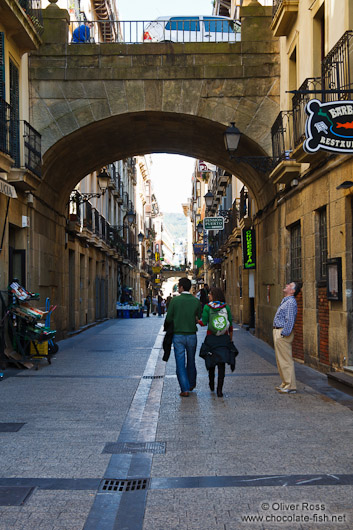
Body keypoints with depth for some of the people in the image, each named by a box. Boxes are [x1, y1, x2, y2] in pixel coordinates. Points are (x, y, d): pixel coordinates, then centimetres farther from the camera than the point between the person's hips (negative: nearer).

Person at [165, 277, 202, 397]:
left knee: (180, 363, 2)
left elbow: (168, 318, -5)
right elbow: (199, 319, 2)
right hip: (192, 335, 2)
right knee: (191, 361, 19)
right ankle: (191, 384, 34)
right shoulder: (196, 301, -3)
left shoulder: (175, 300, -9)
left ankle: (185, 389, -3)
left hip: (178, 335, -2)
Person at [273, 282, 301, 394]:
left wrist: (283, 334, -22)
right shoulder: (285, 301, 17)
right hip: (277, 331, 11)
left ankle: (290, 386, -3)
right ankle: (285, 384, 24)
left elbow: (290, 320, -22)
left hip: (283, 333, -11)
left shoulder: (291, 302, -16)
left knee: (286, 360, -7)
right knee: (280, 360, 16)